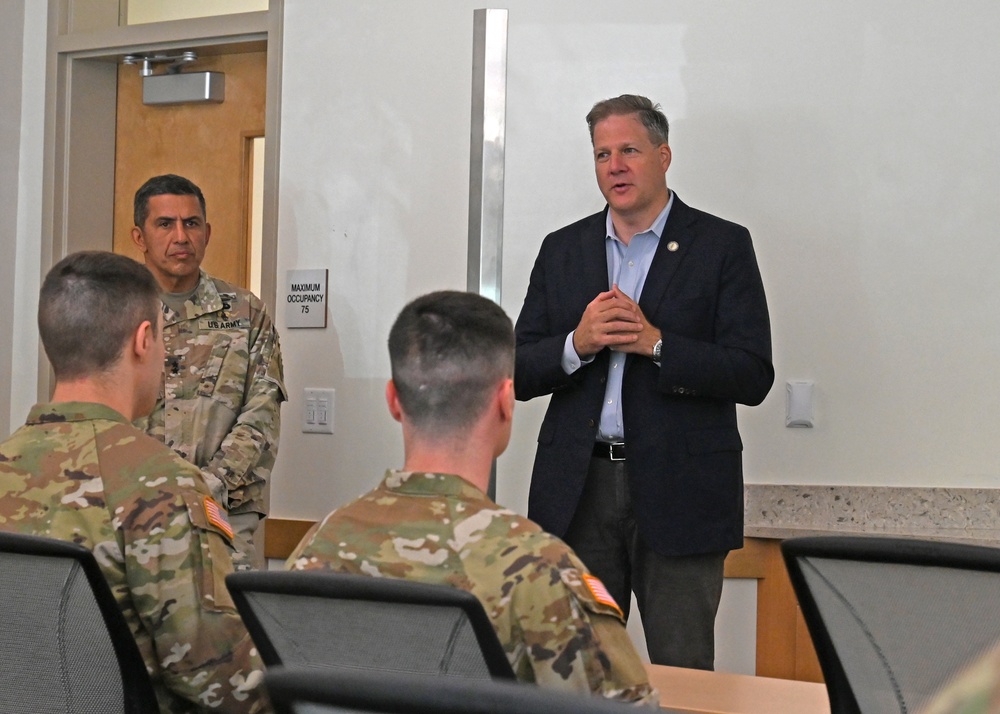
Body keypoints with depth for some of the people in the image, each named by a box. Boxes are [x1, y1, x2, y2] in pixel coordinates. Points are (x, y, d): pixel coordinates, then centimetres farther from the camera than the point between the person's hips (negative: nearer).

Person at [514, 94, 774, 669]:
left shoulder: (722, 246, 0)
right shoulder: (562, 249, 12)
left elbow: (753, 377, -7)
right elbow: (520, 373, 8)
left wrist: (654, 343, -17)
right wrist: (577, 344, -12)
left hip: (678, 492, -3)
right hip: (578, 490, 3)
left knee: (683, 675, -1)